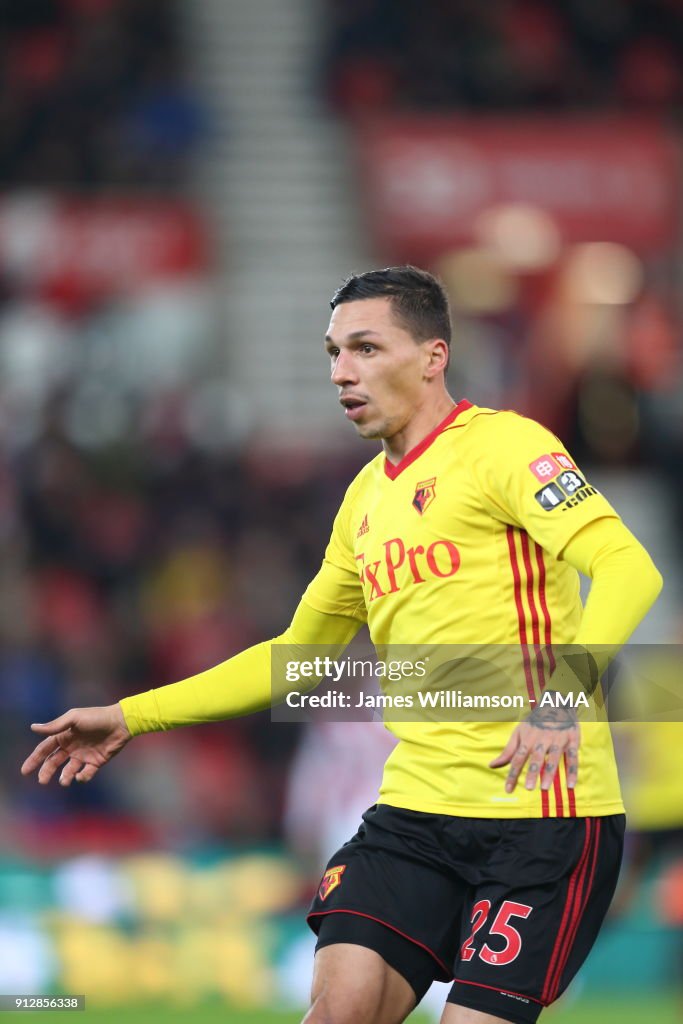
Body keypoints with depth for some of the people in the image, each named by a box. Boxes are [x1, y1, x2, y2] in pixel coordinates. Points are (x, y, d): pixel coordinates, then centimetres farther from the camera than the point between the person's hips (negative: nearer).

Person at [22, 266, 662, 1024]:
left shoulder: (501, 445, -8)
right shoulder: (367, 497, 17)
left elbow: (628, 569, -21)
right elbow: (295, 655, 28)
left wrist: (562, 694, -38)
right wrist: (130, 718, 23)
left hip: (542, 813, -6)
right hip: (414, 811, 6)